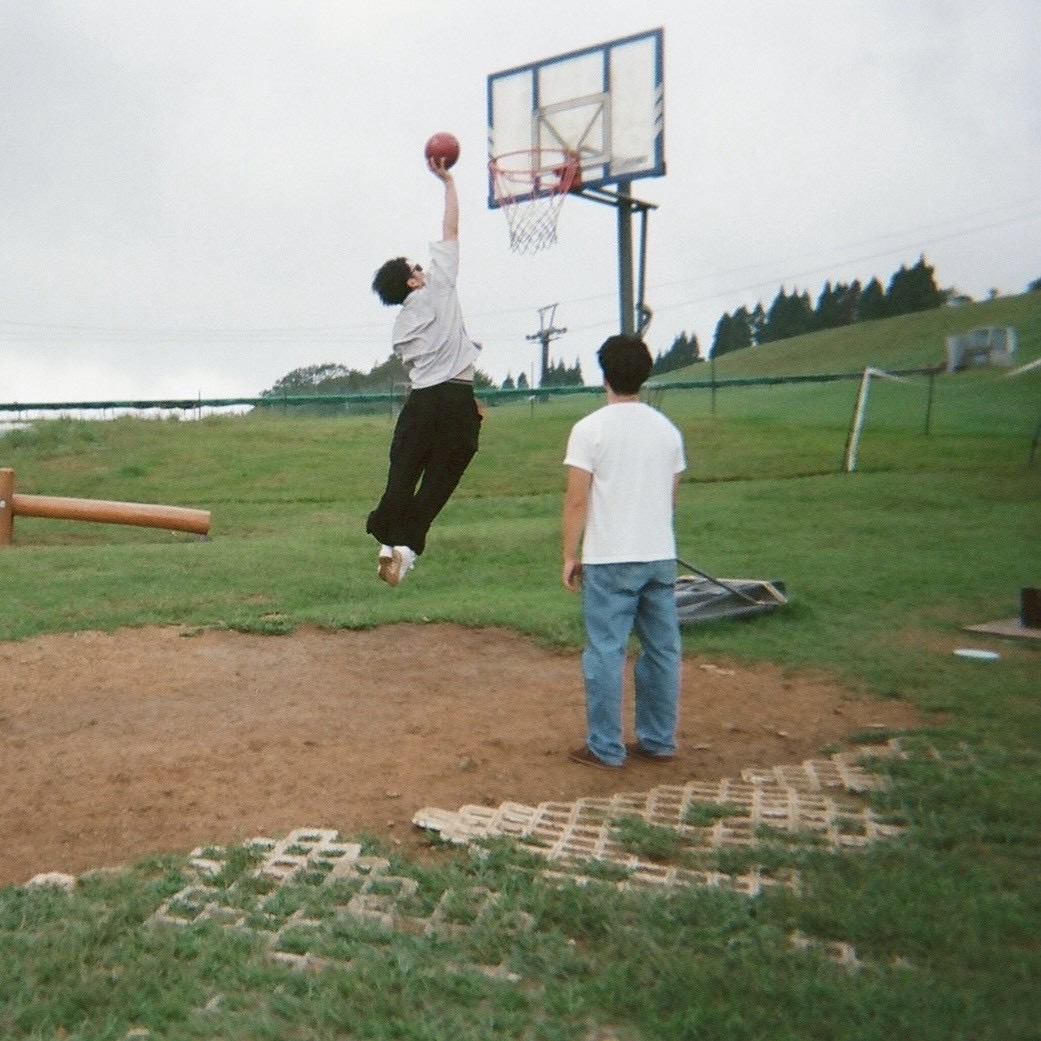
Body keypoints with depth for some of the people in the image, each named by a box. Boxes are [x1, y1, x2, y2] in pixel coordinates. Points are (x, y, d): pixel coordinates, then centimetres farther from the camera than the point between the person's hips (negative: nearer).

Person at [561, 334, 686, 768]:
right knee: (663, 650, 12)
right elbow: (671, 498, 15)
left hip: (609, 559, -5)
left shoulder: (590, 428, -9)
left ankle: (605, 749, 9)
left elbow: (577, 500, -10)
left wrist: (569, 555, -1)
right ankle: (659, 741, 22)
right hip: (661, 556, 5)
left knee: (605, 653, 2)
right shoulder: (667, 429, 7)